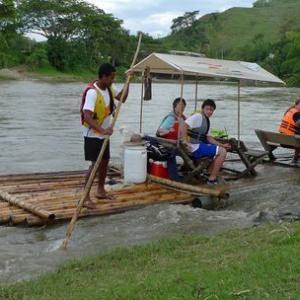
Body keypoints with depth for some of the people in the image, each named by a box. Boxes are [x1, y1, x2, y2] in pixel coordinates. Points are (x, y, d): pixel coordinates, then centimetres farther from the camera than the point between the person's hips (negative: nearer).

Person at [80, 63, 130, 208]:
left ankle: (100, 190, 32)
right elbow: (87, 116, -34)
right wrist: (102, 130, -44)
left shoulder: (109, 87, -1)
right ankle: (85, 197, -5)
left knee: (105, 161, 16)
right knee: (95, 164, -11)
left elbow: (122, 97, 10)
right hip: (93, 135, -9)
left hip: (104, 133, 9)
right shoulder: (92, 92, -27)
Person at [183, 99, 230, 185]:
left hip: (200, 144, 10)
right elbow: (184, 125, -26)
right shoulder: (197, 116, -13)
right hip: (195, 147, -10)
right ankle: (212, 179, -7)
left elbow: (207, 137, 18)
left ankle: (208, 173, 18)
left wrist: (222, 145, 12)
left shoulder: (206, 120, 18)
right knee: (222, 152, -13)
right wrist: (186, 142, -31)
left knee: (222, 149, 22)